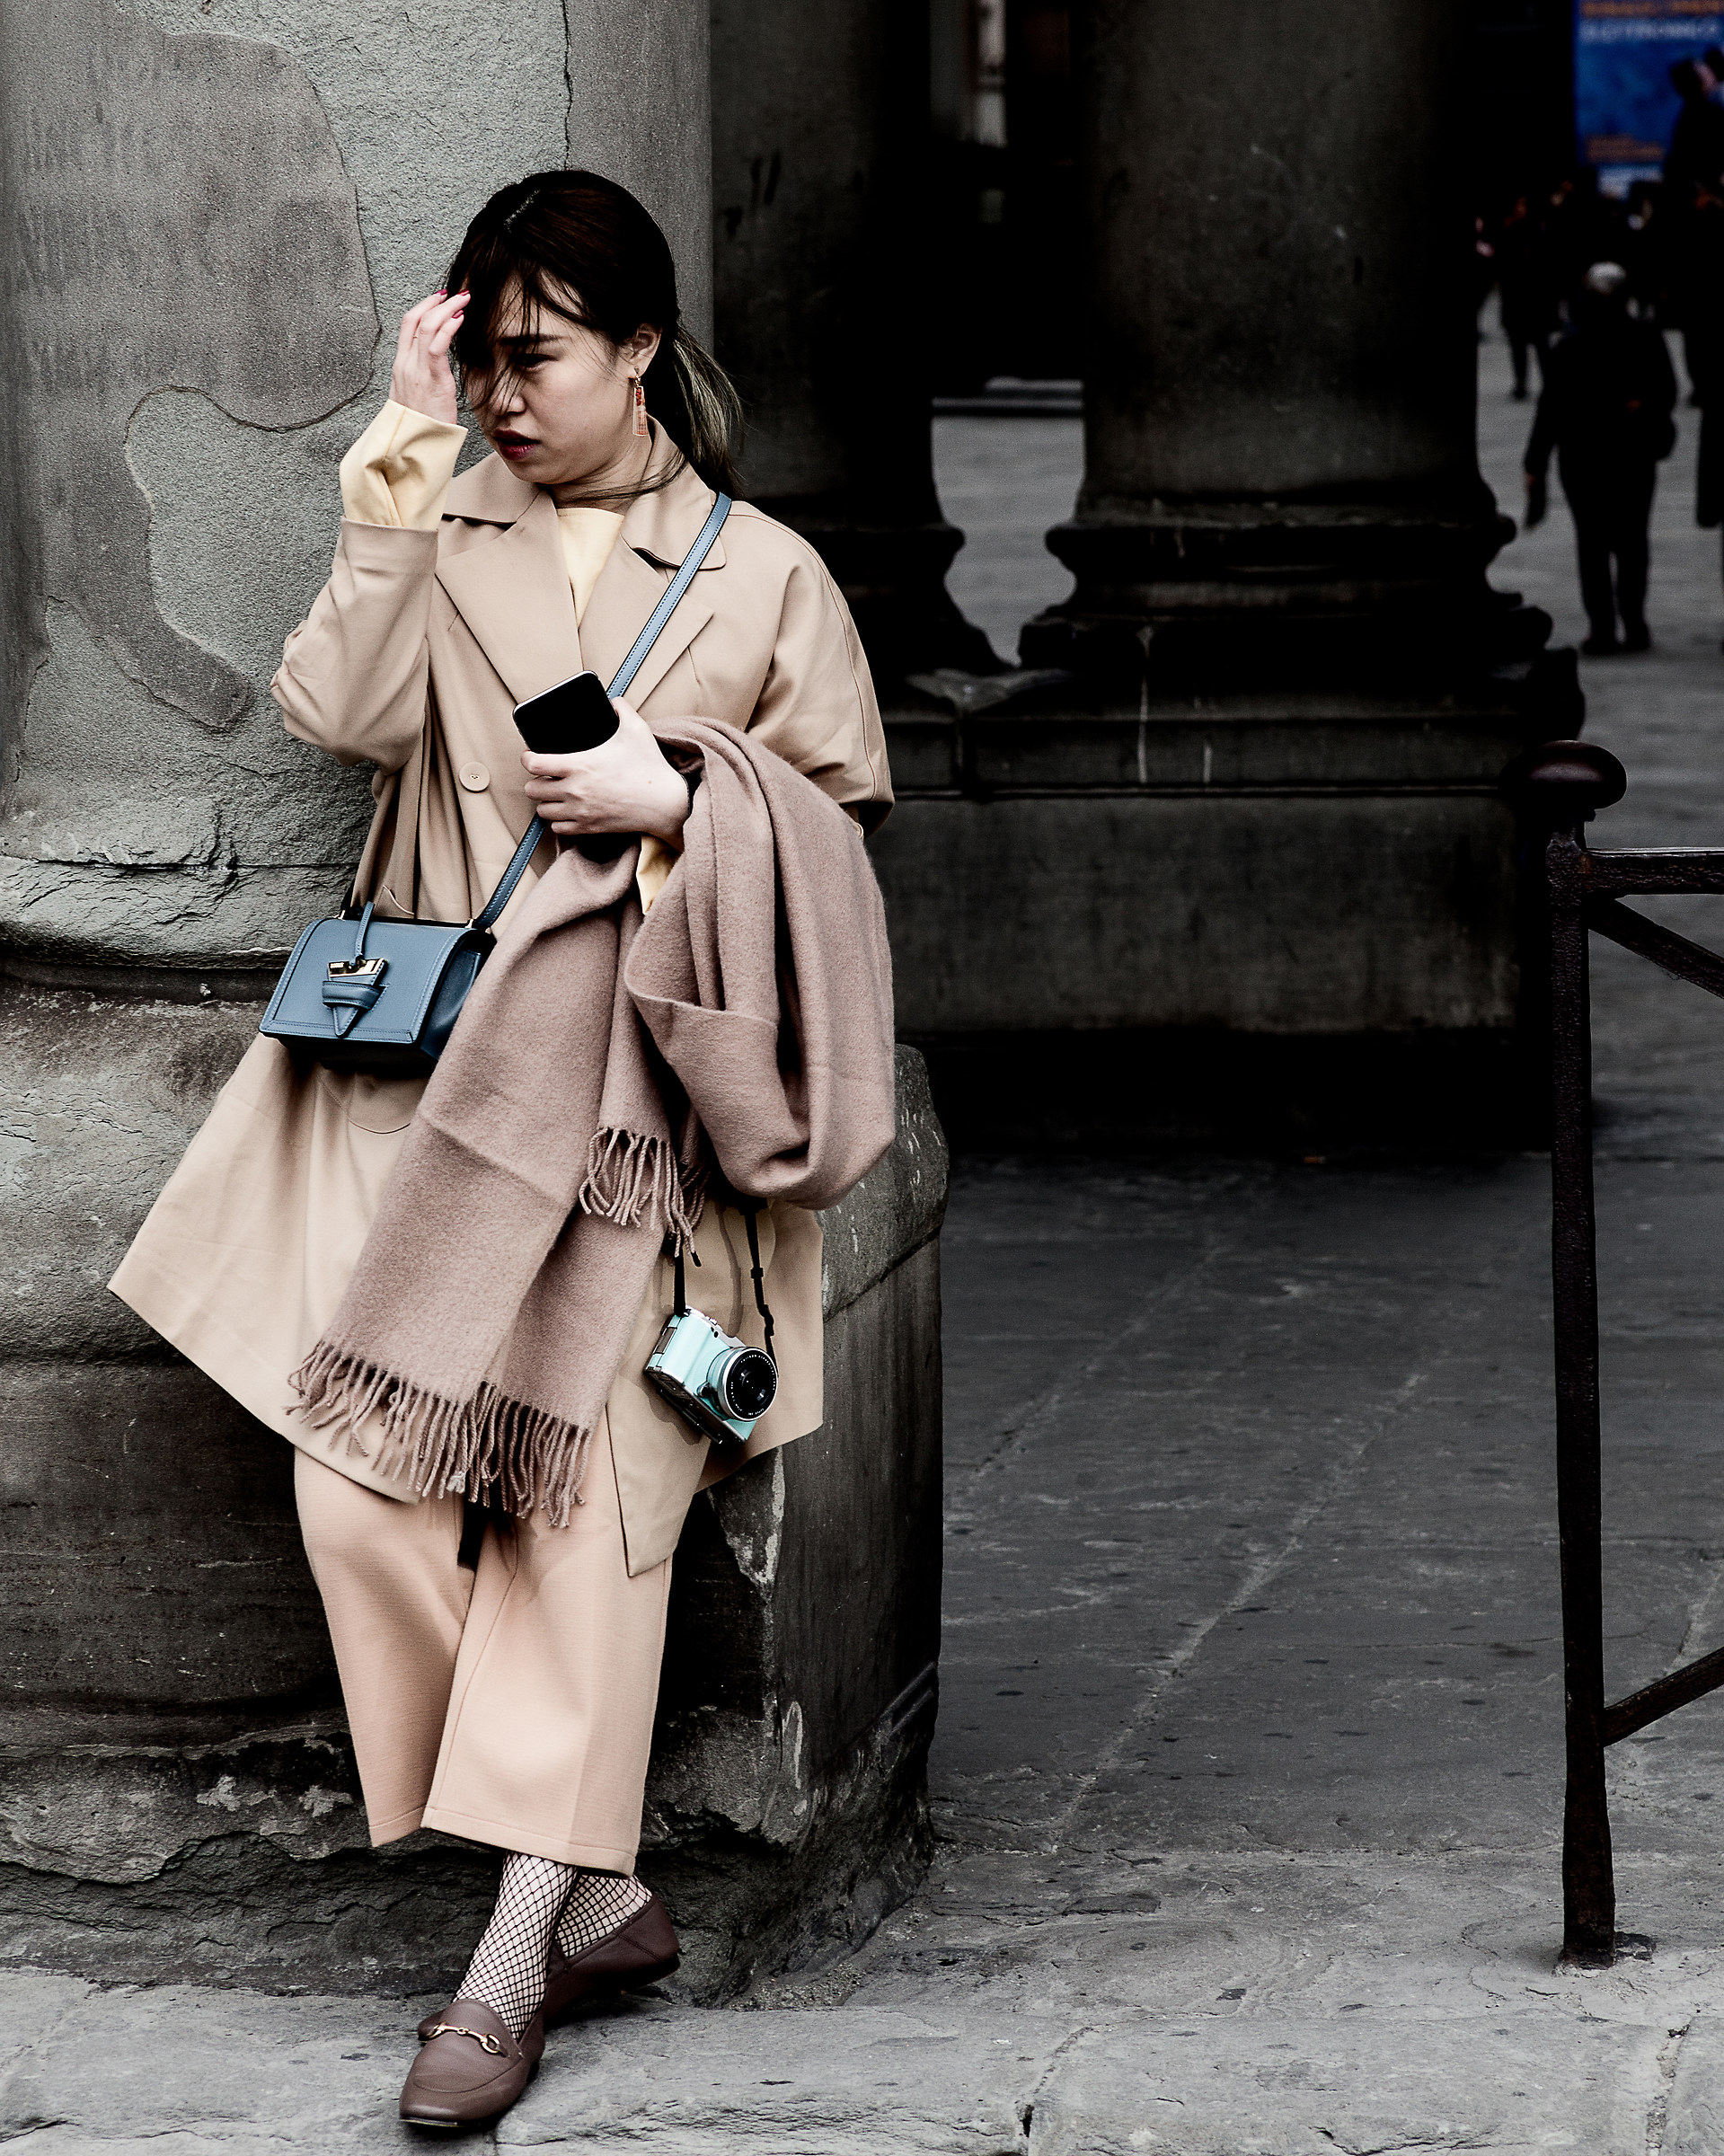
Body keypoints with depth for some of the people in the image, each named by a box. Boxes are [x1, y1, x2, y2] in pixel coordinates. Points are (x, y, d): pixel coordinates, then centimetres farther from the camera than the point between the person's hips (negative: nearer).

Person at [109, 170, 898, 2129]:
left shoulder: (764, 576, 6)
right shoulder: (441, 535, 11)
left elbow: (843, 821, 9)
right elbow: (341, 717, -5)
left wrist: (680, 805, -8)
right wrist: (398, 493, -9)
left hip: (622, 1080, -2)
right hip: (420, 1063, 2)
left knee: (582, 1481, -9)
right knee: (360, 1481, -9)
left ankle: (514, 1954, -5)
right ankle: (592, 1895, 1)